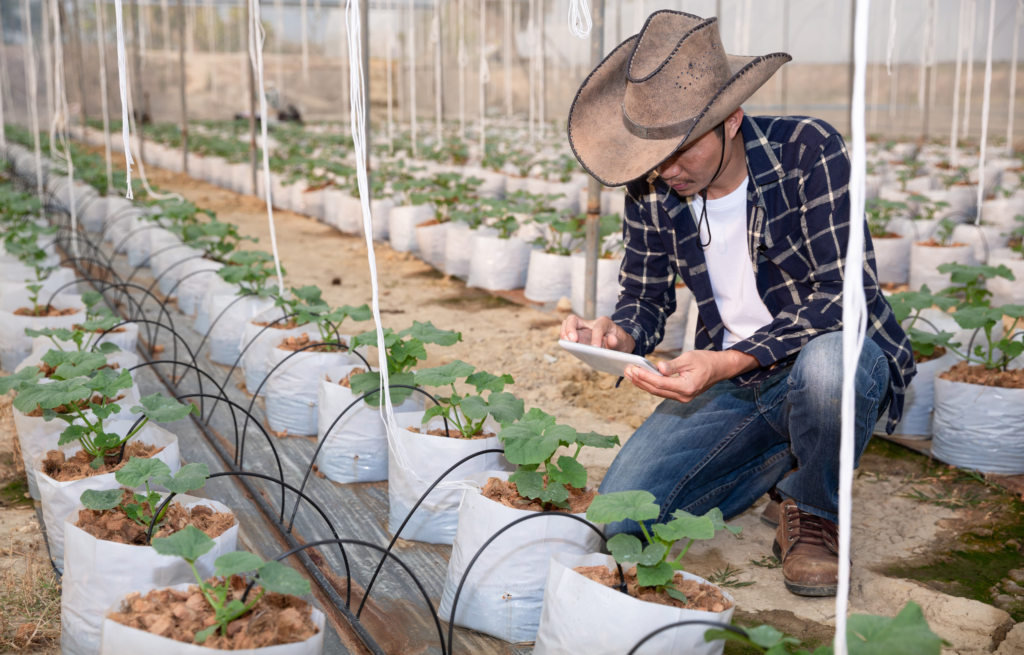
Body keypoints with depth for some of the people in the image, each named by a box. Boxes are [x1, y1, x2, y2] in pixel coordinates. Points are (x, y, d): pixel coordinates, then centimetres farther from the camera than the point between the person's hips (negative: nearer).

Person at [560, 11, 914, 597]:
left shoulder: (809, 151, -19)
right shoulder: (652, 191, -5)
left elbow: (844, 296, -24)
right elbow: (645, 300, 6)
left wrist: (727, 363, -35)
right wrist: (615, 335, -19)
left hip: (840, 354, -4)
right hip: (728, 379, 4)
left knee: (826, 364, -42)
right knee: (616, 519, -9)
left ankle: (813, 512, -7)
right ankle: (784, 455, 14)